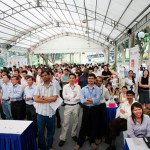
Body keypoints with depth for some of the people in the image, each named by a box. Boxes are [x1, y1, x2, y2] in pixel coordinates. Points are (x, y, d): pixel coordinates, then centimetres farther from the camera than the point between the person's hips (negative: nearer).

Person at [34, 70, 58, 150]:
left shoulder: (54, 86, -3)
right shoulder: (39, 86, 0)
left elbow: (54, 98, -14)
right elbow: (36, 99, -8)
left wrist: (43, 97, -8)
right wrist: (49, 100, -11)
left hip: (51, 112, 0)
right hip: (41, 112, 1)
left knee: (51, 131, 15)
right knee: (40, 132, 12)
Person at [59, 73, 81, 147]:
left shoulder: (78, 87, 1)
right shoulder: (65, 86, 1)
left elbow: (79, 97, -10)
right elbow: (64, 96, -10)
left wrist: (69, 98, -13)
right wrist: (73, 95, -11)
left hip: (76, 106, 1)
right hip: (68, 106, -1)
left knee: (75, 121, 14)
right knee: (65, 122, 2)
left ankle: (74, 135, 33)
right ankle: (62, 138, 11)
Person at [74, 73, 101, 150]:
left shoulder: (97, 89, -3)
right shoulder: (83, 89, 3)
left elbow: (98, 100, -17)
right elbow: (82, 100, -10)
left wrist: (88, 99, -16)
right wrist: (93, 99, -19)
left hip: (94, 109, -1)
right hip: (86, 108, 1)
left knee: (94, 126, 11)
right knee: (84, 125, 6)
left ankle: (92, 141, 31)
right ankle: (79, 142, 18)